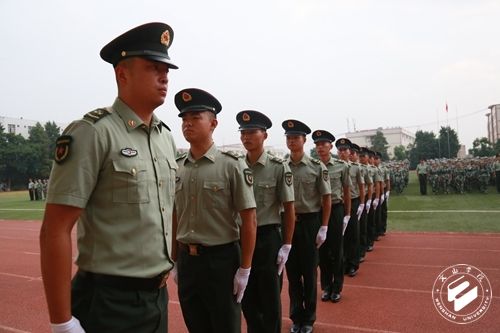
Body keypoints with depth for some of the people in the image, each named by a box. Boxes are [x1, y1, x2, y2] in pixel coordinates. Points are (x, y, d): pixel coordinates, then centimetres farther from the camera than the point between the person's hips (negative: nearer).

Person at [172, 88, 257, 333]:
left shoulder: (232, 165, -11)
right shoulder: (176, 167, 4)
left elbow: (249, 219, -10)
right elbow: (174, 217, 11)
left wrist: (245, 269, -11)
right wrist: (175, 260, 12)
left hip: (221, 259, -4)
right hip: (186, 260, 5)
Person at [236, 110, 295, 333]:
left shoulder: (279, 168, -8)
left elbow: (289, 209, -5)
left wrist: (286, 246, -7)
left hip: (267, 239, -4)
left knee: (270, 299, 10)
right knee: (247, 298, 17)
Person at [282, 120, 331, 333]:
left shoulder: (317, 167, -5)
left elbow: (326, 199, -4)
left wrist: (323, 228, -8)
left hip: (309, 222, -2)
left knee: (309, 272, 9)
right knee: (292, 272, 12)